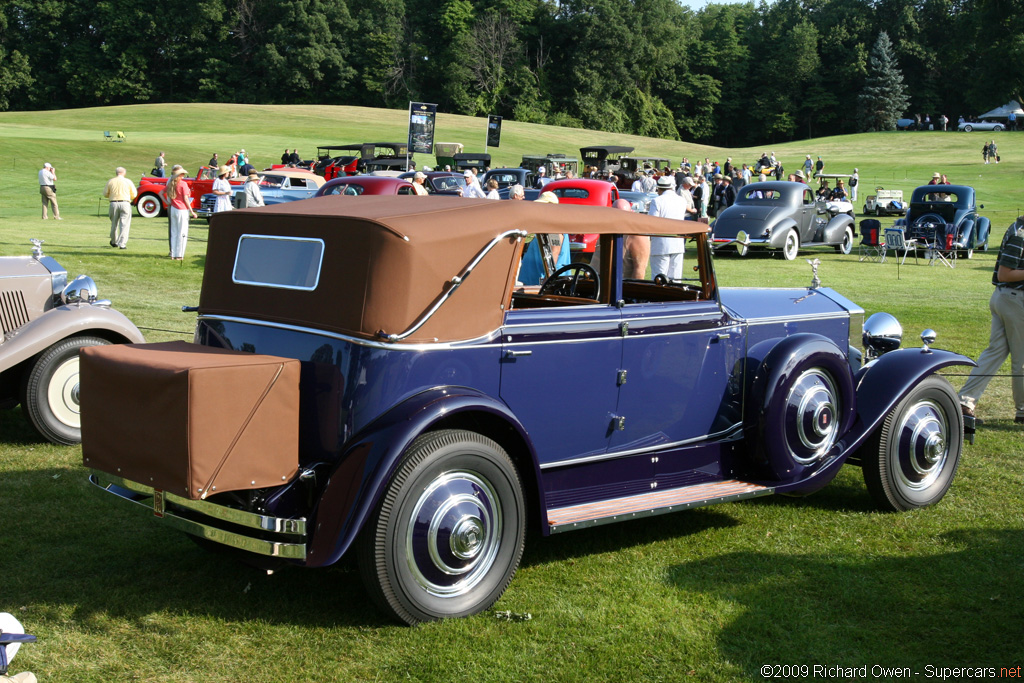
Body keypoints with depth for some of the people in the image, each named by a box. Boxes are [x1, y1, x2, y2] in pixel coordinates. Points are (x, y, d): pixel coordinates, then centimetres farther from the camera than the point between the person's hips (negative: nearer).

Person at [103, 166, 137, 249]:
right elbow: (134, 194, 6)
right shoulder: (128, 181, 2)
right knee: (124, 225, -2)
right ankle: (122, 244, -10)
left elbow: (105, 194, 10)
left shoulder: (110, 181, 5)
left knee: (114, 224, 17)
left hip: (113, 203, 2)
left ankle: (114, 242, 32)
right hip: (125, 204, -2)